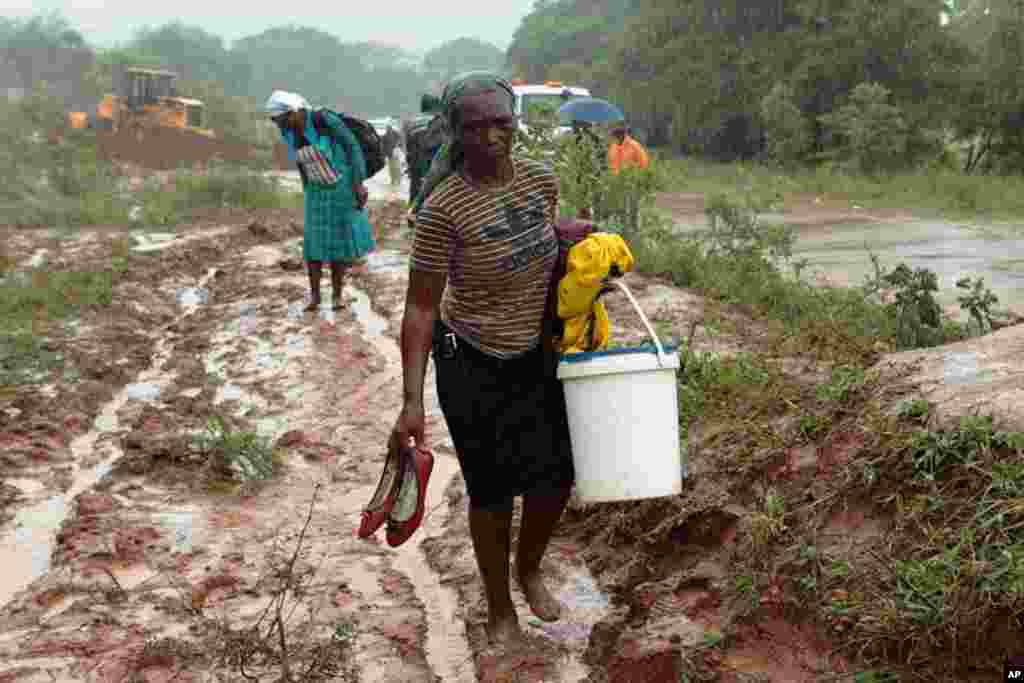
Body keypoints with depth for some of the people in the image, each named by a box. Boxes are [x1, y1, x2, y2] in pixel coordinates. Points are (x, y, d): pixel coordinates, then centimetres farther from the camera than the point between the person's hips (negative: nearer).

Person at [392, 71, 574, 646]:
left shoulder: (541, 180, -5)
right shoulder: (445, 207, -21)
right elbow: (421, 307, -18)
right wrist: (413, 401, -21)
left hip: (534, 357, 5)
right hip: (472, 365, -5)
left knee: (556, 478, 11)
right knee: (492, 490, 6)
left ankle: (529, 570, 42)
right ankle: (499, 607, 30)